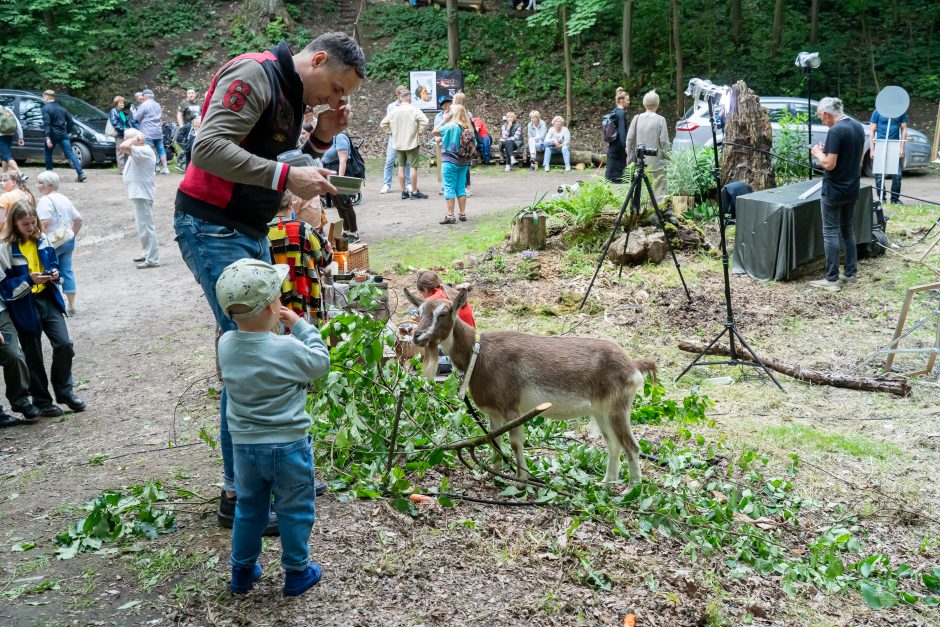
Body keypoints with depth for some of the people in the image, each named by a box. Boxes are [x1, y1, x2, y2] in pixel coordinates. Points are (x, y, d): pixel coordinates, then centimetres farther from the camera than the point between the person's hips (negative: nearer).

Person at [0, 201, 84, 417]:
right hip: (24, 307, -4)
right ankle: (42, 401, 23)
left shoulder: (42, 240, 3)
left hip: (48, 300, 4)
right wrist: (29, 280, -25)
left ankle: (64, 390, 15)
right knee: (33, 357, 8)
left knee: (64, 345, -7)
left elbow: (53, 262, 18)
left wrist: (54, 273, -5)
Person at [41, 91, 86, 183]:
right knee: (70, 153, -3)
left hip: (52, 135, -5)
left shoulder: (46, 108, -6)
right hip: (63, 135, 5)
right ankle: (81, 174, -17)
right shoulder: (61, 107, 14)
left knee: (48, 154, 14)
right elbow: (70, 121, 14)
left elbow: (47, 124, -16)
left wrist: (47, 137, -21)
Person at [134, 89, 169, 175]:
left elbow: (136, 118, -6)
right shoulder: (157, 105, 13)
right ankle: (165, 168, 12)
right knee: (161, 150, 11)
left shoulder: (144, 105, -9)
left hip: (148, 133, -7)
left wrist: (134, 113, 12)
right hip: (158, 132, 7)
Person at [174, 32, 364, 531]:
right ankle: (238, 494, -1)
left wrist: (319, 139, 3)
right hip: (212, 228, -10)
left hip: (250, 232, 10)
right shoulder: (253, 76, -14)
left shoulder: (292, 94, 16)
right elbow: (208, 148, -25)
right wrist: (287, 176, -27)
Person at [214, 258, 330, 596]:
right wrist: (301, 325, 0)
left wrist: (277, 325, 6)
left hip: (244, 445, 5)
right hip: (287, 445, -5)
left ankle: (242, 570, 35)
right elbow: (320, 362, -6)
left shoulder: (226, 344, -8)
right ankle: (296, 572, 25)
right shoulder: (287, 348, -22)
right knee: (294, 511, 14)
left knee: (249, 509, 22)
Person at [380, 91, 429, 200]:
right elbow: (424, 121, -20)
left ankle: (403, 191, 12)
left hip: (398, 143, 5)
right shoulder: (414, 109, -9)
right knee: (413, 166, -1)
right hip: (412, 142, -4)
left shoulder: (394, 111, 3)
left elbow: (383, 123, 6)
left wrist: (392, 131, 14)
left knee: (401, 166, 10)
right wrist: (420, 132, -7)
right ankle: (414, 191, 0)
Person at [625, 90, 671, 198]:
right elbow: (664, 141, -10)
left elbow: (629, 139, 4)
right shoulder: (660, 120, -10)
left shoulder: (636, 119, 1)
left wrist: (630, 158, 15)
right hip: (657, 162, -4)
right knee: (659, 188, 0)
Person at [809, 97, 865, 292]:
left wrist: (818, 153, -4)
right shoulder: (858, 127, 8)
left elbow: (829, 164, -22)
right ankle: (851, 274, 21)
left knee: (831, 232, -1)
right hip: (852, 188, 8)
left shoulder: (835, 131, -20)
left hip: (834, 190, -8)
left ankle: (832, 279, 1)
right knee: (848, 230, 17)